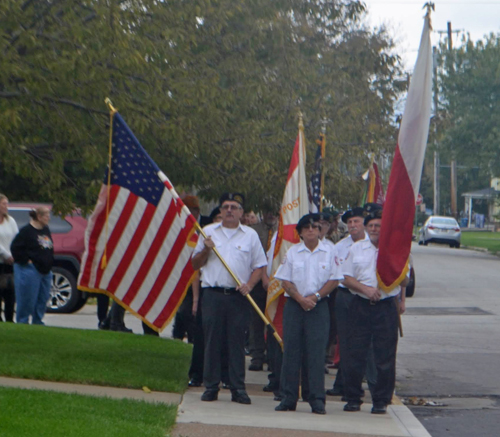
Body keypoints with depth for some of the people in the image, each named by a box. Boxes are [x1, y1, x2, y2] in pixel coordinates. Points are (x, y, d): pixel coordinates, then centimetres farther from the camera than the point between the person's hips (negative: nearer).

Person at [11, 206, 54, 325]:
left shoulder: (46, 230, 13)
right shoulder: (26, 231, -12)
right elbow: (15, 248, -14)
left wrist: (49, 264, 14)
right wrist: (26, 260, -13)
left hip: (45, 270, 8)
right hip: (30, 270, -8)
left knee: (43, 299, 9)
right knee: (27, 299, -5)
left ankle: (37, 322, 18)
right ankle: (22, 323, 4)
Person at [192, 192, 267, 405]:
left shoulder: (250, 235, 9)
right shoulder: (208, 232, 11)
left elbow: (259, 266, 8)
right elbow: (195, 264, 13)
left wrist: (249, 285, -8)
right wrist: (206, 250, -5)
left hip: (238, 297, -1)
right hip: (213, 294, 1)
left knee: (237, 341, 0)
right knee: (212, 340, 1)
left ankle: (238, 389, 4)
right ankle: (211, 387, 7)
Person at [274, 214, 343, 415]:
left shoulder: (329, 252, 5)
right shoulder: (292, 252, 6)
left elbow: (334, 280, 2)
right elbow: (286, 280, 3)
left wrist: (315, 296, -10)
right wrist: (300, 299, -11)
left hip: (318, 306, -1)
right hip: (294, 305, 1)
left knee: (316, 352, -4)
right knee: (291, 351, 0)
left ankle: (317, 399, -1)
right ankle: (288, 398, 6)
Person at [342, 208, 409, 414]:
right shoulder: (356, 249, 10)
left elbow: (405, 282, 4)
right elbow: (347, 278, 6)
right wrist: (365, 289, -10)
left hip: (386, 306, -1)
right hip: (360, 306, 2)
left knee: (385, 356, -1)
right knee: (355, 353, 2)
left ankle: (381, 401, 8)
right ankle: (353, 398, 12)